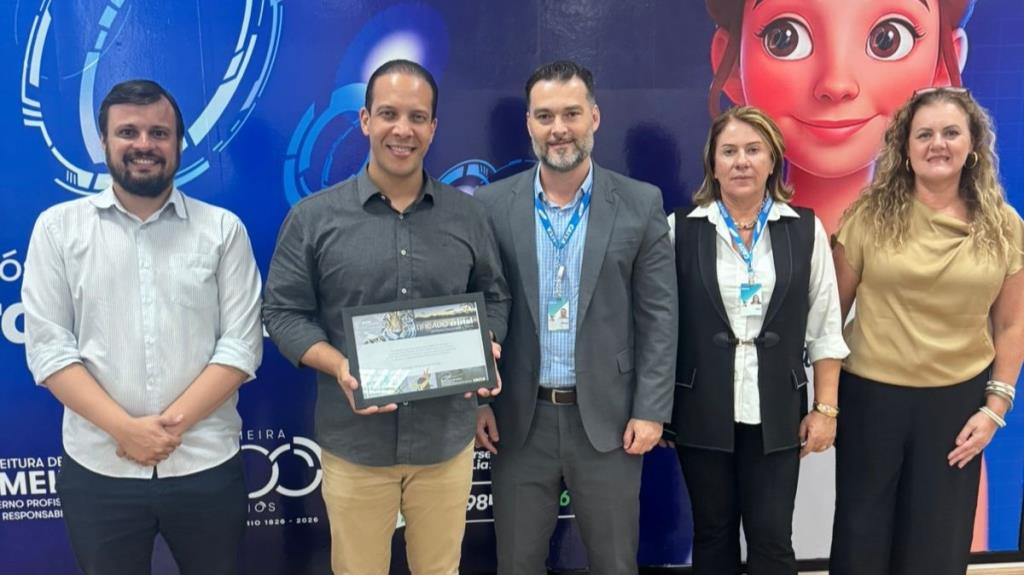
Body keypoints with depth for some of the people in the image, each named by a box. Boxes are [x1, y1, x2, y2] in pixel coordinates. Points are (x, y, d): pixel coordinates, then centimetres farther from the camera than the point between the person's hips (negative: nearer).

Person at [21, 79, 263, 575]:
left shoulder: (223, 229, 2)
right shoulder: (57, 227, 3)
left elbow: (242, 345, -3)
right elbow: (48, 348, -2)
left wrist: (173, 424, -13)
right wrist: (124, 430, -12)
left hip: (207, 466, 0)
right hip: (97, 469, 0)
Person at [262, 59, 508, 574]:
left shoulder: (467, 215, 3)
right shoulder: (314, 217, -4)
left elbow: (494, 298, 11)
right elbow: (283, 311, -2)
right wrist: (338, 366, -18)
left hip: (446, 438, 2)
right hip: (353, 443, -1)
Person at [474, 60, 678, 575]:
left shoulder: (641, 204, -2)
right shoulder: (492, 205, -1)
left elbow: (659, 315, -2)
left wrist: (651, 410, -6)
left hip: (608, 417, 0)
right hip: (519, 419, 1)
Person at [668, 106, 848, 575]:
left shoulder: (806, 230, 0)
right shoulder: (681, 229, -3)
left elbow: (824, 328, 3)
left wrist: (825, 408, 1)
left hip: (776, 414, 0)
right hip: (702, 412, 0)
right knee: (713, 535, 13)